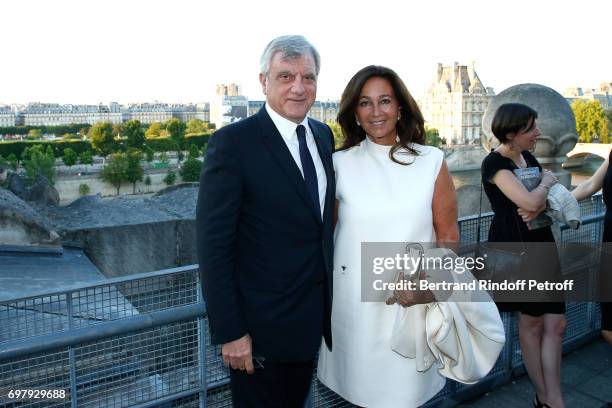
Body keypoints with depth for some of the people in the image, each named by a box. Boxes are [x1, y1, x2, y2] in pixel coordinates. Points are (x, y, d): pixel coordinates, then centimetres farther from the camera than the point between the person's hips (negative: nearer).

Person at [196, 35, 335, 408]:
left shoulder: (324, 135, 4)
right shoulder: (233, 142, -17)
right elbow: (213, 246, -18)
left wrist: (329, 299, 10)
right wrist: (229, 333, -18)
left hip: (315, 317, 6)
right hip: (261, 325, -6)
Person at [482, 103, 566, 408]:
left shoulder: (529, 158, 11)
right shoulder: (495, 163, -15)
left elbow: (544, 200, 10)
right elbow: (529, 201, -25)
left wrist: (540, 205, -14)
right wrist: (547, 182, -5)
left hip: (542, 244, 7)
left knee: (555, 323, 3)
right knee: (531, 322, 7)